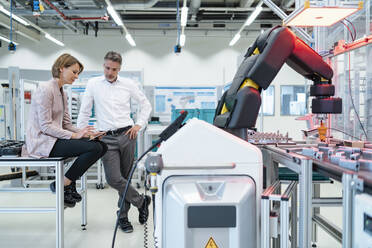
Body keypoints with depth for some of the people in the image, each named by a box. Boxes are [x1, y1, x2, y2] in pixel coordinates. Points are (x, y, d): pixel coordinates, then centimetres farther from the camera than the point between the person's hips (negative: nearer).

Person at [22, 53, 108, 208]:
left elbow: (66, 124, 14)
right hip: (42, 142, -9)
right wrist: (74, 136, -23)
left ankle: (68, 183, 4)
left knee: (102, 146, -6)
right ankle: (62, 184, -9)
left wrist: (82, 132, -4)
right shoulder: (45, 89, -12)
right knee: (95, 148, -24)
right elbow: (45, 126, -18)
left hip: (56, 138, 9)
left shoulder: (62, 92, 17)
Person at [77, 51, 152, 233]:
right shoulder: (93, 84, 5)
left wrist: (139, 124, 5)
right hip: (106, 138, 0)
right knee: (113, 179, -12)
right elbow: (84, 112, 9)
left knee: (126, 178, 6)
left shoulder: (128, 84, 6)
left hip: (126, 135, 1)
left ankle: (123, 216, 23)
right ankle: (141, 201, 10)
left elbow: (145, 104, 16)